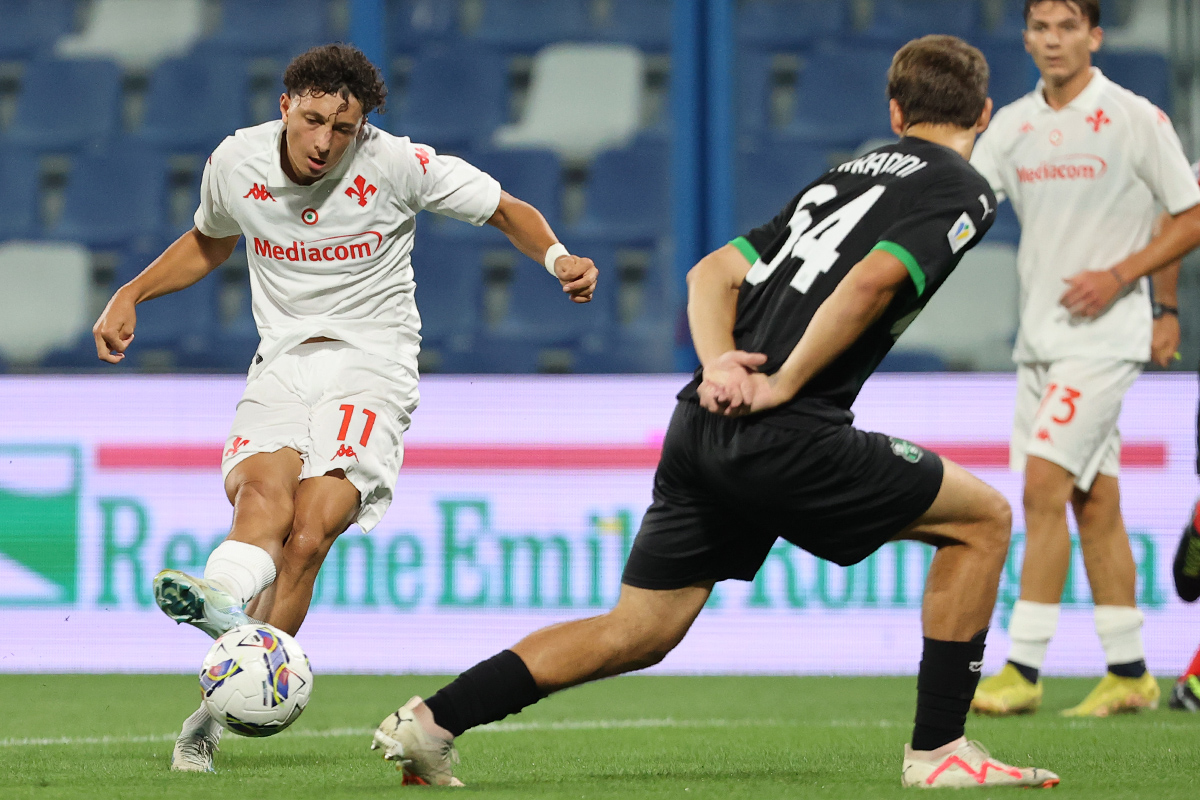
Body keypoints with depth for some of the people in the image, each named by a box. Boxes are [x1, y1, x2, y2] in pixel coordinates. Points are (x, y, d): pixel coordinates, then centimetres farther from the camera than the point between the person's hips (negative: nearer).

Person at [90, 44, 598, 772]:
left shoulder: (398, 166, -8)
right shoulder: (237, 163, 2)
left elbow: (506, 210, 4)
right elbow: (210, 242, 25)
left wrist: (558, 258, -15)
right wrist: (131, 295, 15)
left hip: (371, 364, -3)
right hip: (283, 360, 3)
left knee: (308, 535, -22)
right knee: (260, 493, -30)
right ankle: (222, 604, -62)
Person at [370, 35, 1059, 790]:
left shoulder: (847, 174, 26)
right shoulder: (963, 190, 1)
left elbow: (715, 271, 19)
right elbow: (871, 279, -18)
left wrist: (720, 361, 3)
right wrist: (786, 384, -12)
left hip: (702, 421, 7)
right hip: (784, 442, -7)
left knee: (638, 632, 14)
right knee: (983, 516, 7)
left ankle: (430, 723, 9)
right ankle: (937, 749, 6)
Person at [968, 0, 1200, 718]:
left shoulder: (1135, 119, -7)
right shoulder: (1013, 126, 9)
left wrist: (1119, 275, -14)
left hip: (1104, 335, -6)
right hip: (1040, 334, 6)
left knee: (1044, 486, -15)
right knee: (1093, 502, 9)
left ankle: (1023, 670, -15)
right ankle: (1129, 674, 16)